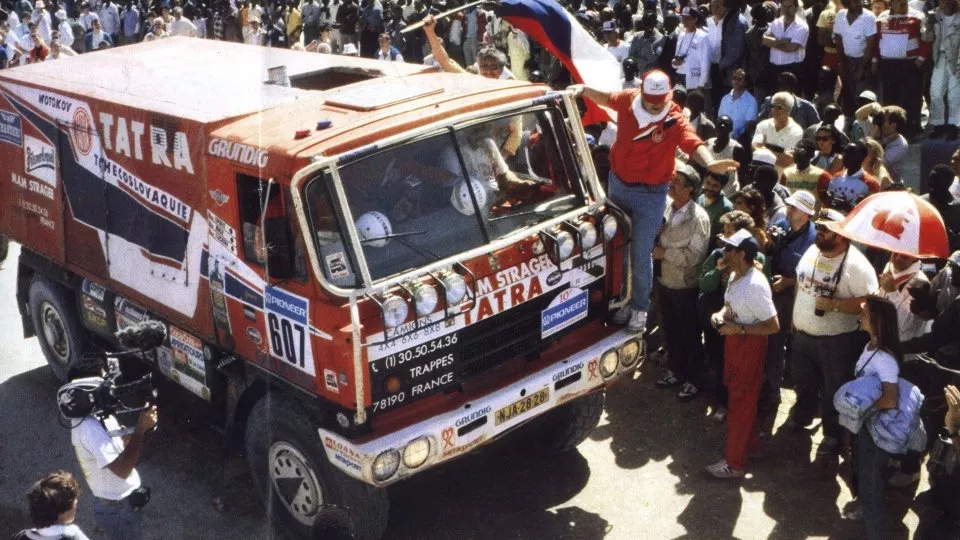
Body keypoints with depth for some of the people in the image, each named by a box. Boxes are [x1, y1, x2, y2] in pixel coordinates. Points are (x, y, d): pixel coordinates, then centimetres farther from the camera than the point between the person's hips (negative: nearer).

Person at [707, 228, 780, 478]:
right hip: (733, 340, 9)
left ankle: (735, 463, 12)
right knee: (739, 396, 23)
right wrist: (720, 314, -2)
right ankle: (750, 443, 42)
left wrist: (738, 328, -25)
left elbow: (773, 326, -25)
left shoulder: (755, 285, -28)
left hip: (749, 345, -9)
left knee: (741, 402, 1)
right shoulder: (734, 276, 1)